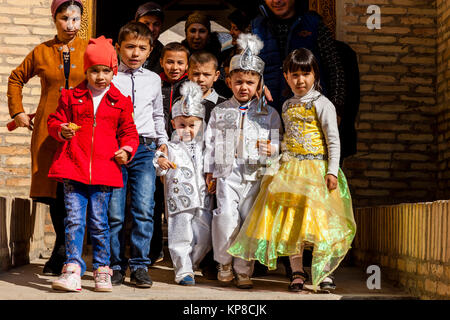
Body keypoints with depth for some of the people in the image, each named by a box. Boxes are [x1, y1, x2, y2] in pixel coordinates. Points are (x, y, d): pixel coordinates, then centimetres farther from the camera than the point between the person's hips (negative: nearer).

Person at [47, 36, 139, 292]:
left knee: (99, 221, 4)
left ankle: (102, 271, 17)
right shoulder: (71, 97, 9)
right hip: (73, 167, 0)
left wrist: (126, 150, -2)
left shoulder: (120, 103, 9)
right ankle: (73, 271, -1)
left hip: (104, 170, 0)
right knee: (74, 219, -4)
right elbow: (54, 121, 14)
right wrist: (62, 130, -8)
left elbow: (129, 133, 16)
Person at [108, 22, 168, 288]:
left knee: (144, 209, -9)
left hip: (145, 148, 2)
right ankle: (116, 266, 12)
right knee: (114, 213, -1)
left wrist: (163, 140, 18)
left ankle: (140, 266, 0)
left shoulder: (153, 79, 17)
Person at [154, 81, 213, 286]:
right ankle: (183, 271, 3)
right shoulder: (170, 148, 3)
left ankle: (189, 265, 26)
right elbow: (160, 171, -2)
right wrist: (160, 163, -22)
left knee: (204, 237, 6)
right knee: (181, 237, -5)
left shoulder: (203, 147, 14)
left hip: (202, 199, 4)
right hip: (179, 199, -4)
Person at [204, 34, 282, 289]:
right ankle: (225, 261, 6)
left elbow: (279, 142, 9)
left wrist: (272, 149, -13)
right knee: (227, 215, -16)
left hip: (256, 174, 0)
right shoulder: (220, 112, 12)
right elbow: (211, 143, 12)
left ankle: (244, 271, 12)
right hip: (227, 172, 0)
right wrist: (210, 172, 7)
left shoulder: (269, 113, 10)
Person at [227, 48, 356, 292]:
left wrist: (332, 171, -13)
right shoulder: (287, 106, 15)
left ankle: (324, 271, 0)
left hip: (316, 167, -5)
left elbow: (333, 140, -6)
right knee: (289, 219, 0)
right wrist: (283, 165, 15)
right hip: (290, 169, 5)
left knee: (317, 217, -10)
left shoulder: (321, 104, -3)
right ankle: (297, 271, 8)